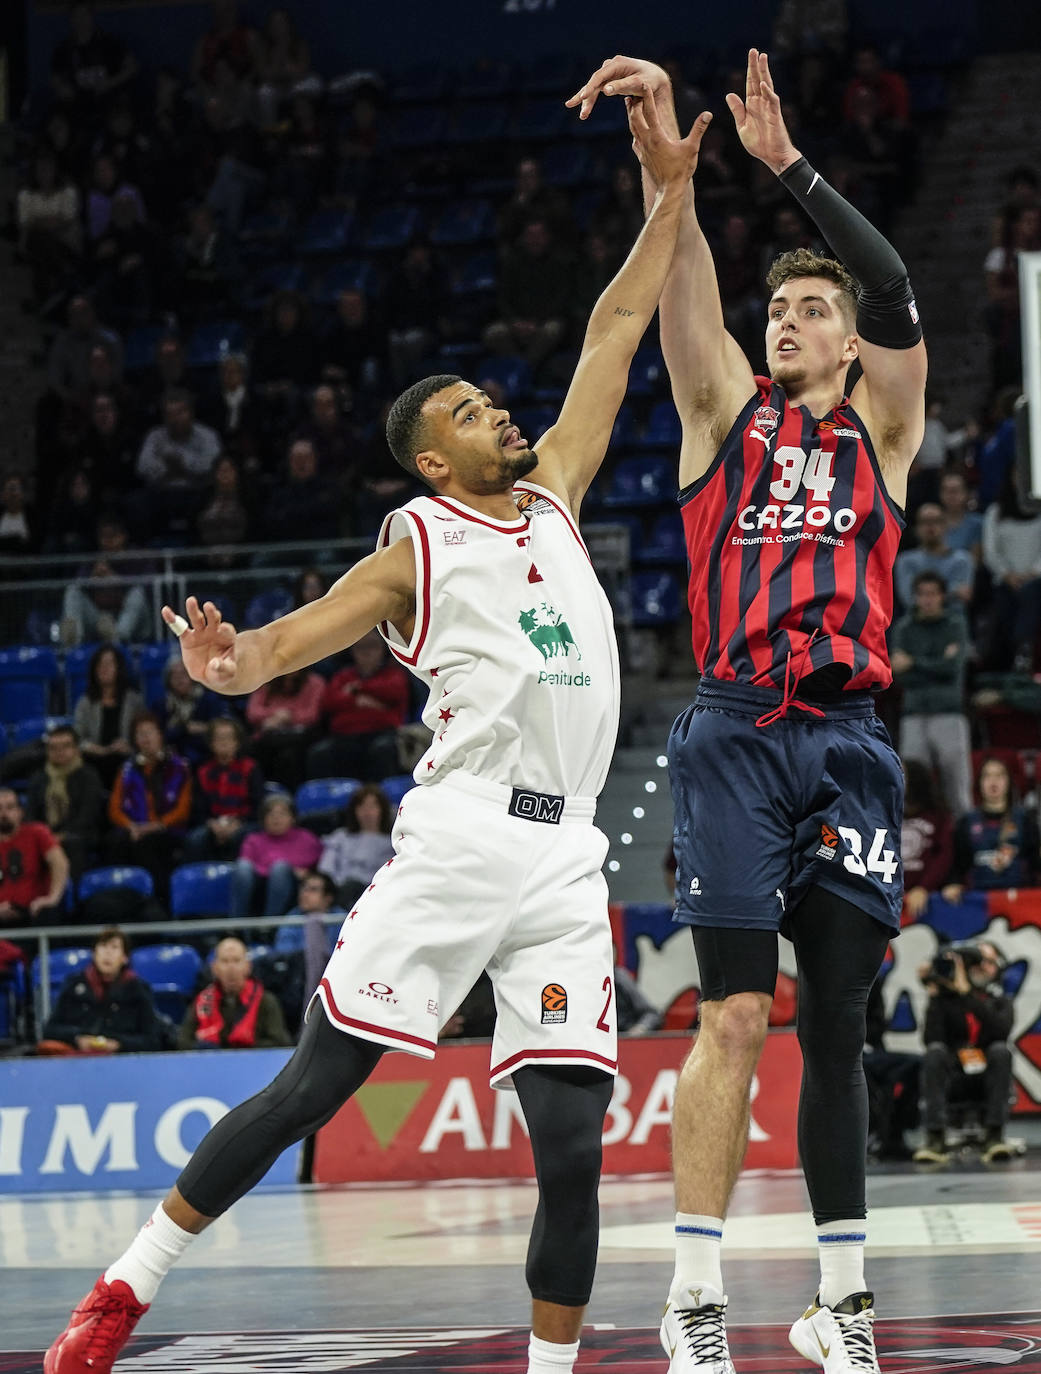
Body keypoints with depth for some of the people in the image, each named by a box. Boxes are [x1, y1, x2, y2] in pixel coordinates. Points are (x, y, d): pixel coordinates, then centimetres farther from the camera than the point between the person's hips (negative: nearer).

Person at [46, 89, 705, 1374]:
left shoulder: (554, 496, 20)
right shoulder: (419, 544, 5)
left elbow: (614, 332, 23)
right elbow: (310, 625, -11)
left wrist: (669, 192, 19)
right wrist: (236, 658, -33)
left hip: (565, 857, 5)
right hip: (461, 834, -5)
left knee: (571, 1139, -4)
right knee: (313, 1085, -5)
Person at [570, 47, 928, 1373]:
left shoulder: (881, 427, 12)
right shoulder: (728, 412, 11)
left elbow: (897, 297, -5)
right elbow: (684, 272, -2)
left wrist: (789, 164, -13)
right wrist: (663, 135, -15)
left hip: (850, 740, 2)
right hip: (738, 733, -2)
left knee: (836, 1022, 6)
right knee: (735, 1015, -11)